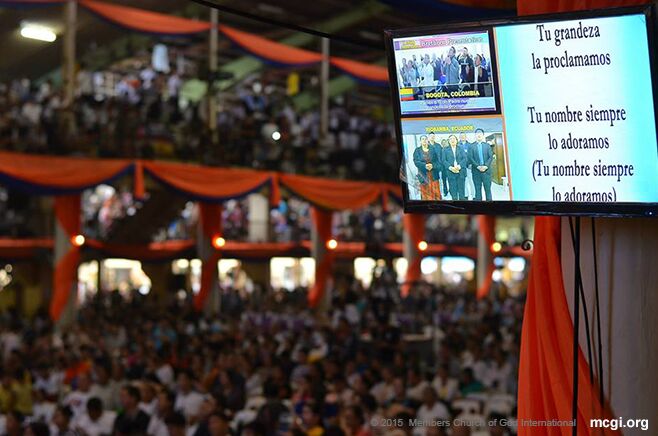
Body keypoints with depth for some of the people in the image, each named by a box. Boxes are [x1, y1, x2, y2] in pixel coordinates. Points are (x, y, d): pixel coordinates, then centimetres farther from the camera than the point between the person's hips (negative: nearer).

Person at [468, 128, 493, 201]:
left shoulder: (487, 145, 10)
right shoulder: (472, 146, 3)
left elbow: (491, 157, 4)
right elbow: (470, 158, -3)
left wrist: (486, 166, -11)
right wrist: (478, 166, -14)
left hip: (486, 170, 1)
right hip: (476, 171, -1)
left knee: (488, 189, 1)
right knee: (478, 189, 2)